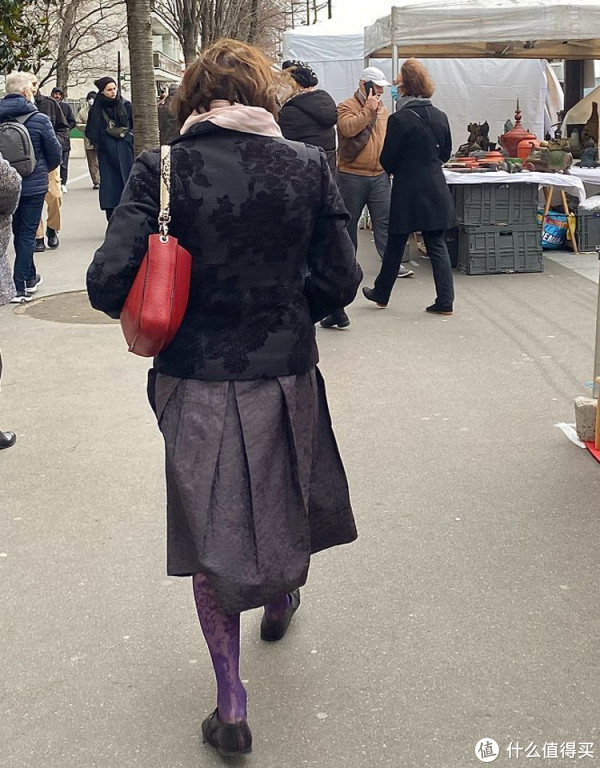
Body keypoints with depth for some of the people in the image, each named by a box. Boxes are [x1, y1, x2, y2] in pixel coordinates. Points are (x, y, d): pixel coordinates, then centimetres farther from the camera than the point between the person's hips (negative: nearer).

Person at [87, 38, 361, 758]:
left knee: (212, 528, 13)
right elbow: (339, 281, -5)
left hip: (195, 381, -1)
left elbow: (108, 280, -18)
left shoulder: (162, 168, -11)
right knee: (284, 498, 27)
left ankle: (231, 704, 17)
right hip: (286, 374, 2)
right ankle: (280, 598, 55)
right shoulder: (306, 165, -7)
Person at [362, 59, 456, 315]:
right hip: (436, 189, 4)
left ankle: (382, 293, 25)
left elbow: (387, 159, -8)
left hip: (407, 190, -4)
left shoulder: (399, 119, -13)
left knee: (395, 244, 10)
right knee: (437, 246, 6)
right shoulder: (440, 116, 4)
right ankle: (445, 301, 2)